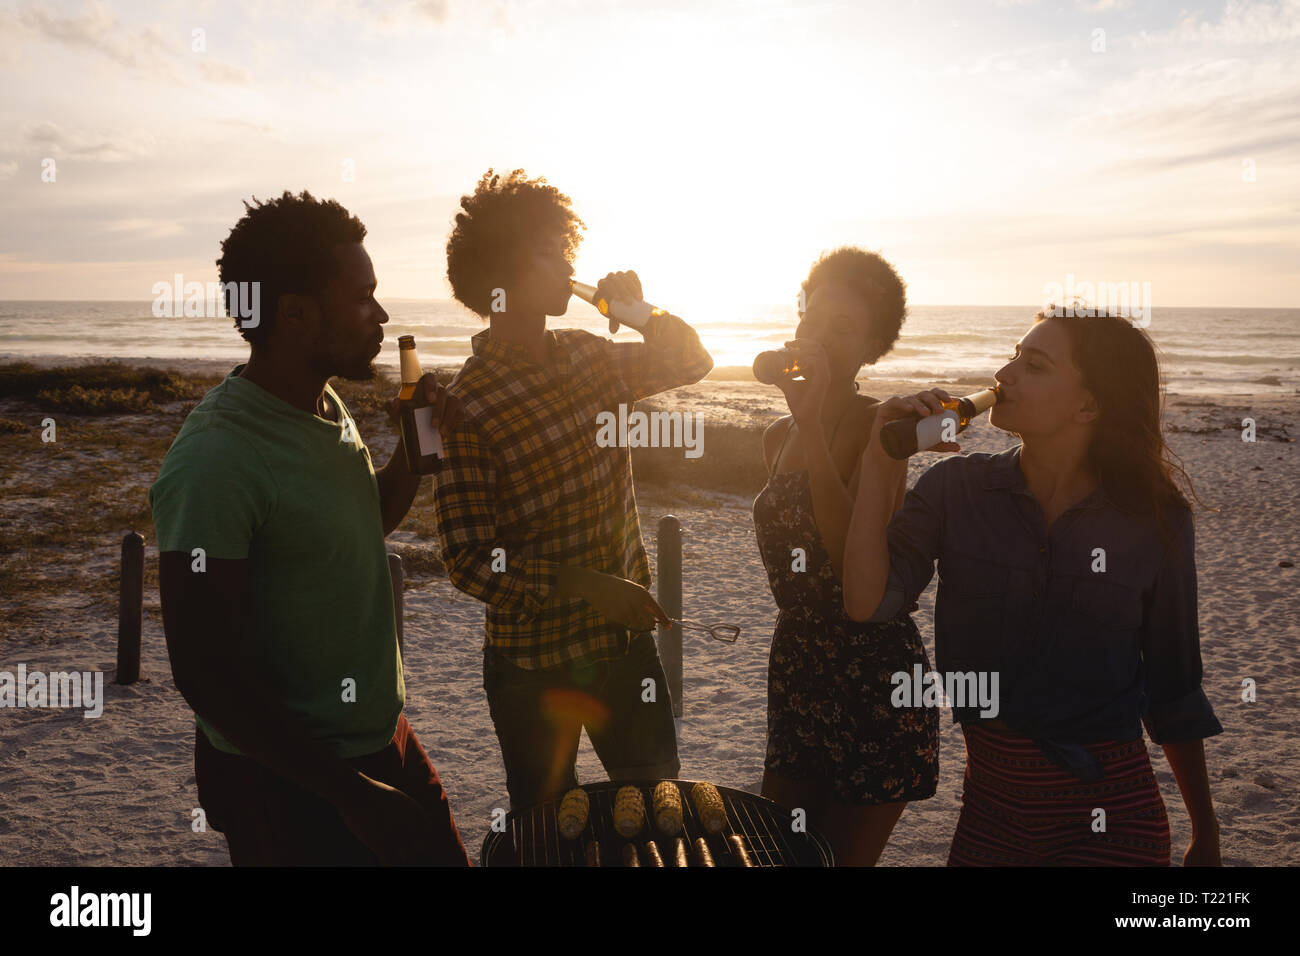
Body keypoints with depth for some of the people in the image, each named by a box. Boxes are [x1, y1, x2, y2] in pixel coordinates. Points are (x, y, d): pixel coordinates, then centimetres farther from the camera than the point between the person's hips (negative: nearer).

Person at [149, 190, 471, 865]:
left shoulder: (326, 408, 3)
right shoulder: (214, 461, -24)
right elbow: (203, 673, -24)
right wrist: (351, 792, -21)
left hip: (383, 740, 8)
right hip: (288, 791, -8)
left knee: (445, 852, 18)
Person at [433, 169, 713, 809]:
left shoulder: (590, 356, 0)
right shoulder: (467, 405, -19)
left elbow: (690, 364, 16)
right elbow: (468, 560, -21)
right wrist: (585, 587, -27)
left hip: (626, 639, 6)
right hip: (535, 666, -5)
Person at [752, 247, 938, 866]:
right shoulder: (779, 436, 11)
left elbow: (854, 556, -28)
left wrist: (811, 423, -28)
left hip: (873, 680, -7)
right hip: (796, 669, 7)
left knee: (843, 856, 3)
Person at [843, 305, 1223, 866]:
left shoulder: (1155, 520, -8)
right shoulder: (956, 489, -5)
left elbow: (1174, 691, 2)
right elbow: (866, 604, -17)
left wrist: (1205, 836, 10)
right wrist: (882, 461, -21)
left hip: (1110, 818, -2)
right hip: (990, 805, 2)